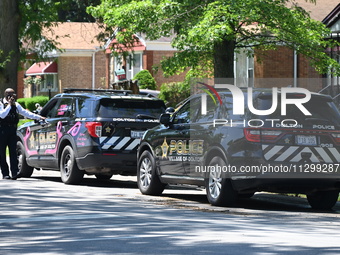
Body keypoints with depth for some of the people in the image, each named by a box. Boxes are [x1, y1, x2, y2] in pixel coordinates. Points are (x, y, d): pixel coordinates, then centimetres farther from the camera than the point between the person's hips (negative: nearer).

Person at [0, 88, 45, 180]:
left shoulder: (16, 105, 14)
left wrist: (39, 117, 8)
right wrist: (9, 105, -16)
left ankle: (15, 172, -14)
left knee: (13, 151, -6)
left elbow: (25, 113, 14)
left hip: (12, 130, 4)